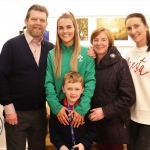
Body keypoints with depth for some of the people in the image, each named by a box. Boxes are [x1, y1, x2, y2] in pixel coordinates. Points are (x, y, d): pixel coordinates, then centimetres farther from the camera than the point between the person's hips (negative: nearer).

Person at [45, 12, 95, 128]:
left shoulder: (86, 53, -3)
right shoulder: (51, 55, 1)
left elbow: (90, 82, -8)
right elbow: (48, 83, -3)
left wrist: (81, 108, -17)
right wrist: (56, 107, -15)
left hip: (81, 110, -1)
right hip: (58, 110, 1)